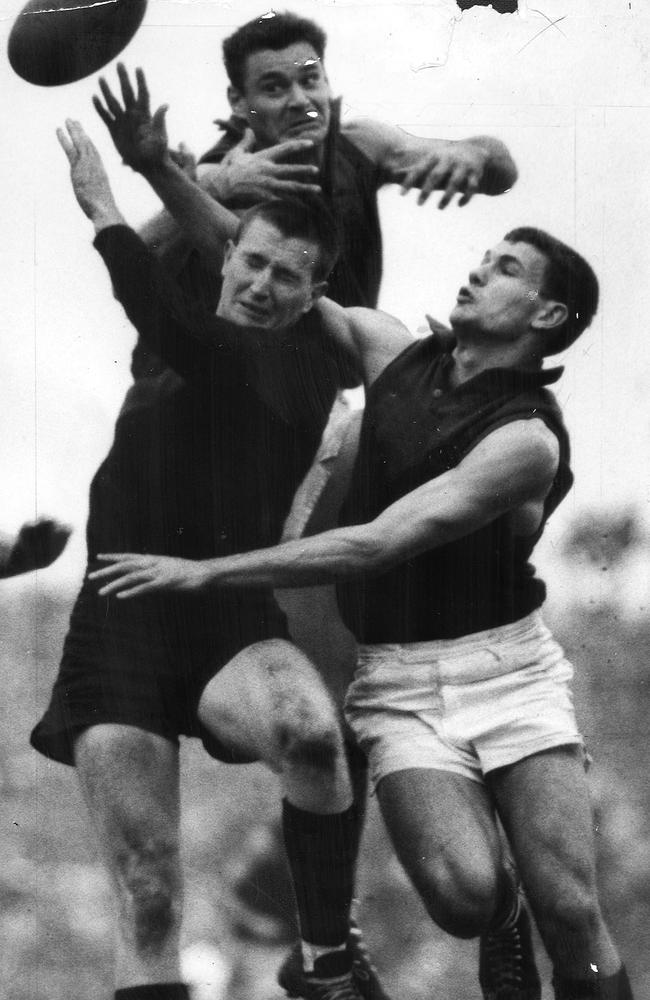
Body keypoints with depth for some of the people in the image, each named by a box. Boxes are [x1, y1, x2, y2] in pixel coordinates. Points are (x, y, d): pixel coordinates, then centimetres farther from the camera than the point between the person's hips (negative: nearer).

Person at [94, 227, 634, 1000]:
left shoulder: (528, 439, -13)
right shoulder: (396, 353, 7)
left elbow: (377, 546, -21)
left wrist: (203, 574, -23)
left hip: (506, 668, -3)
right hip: (399, 684, 3)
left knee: (570, 914, -14)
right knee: (461, 893, -22)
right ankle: (501, 932, 13)